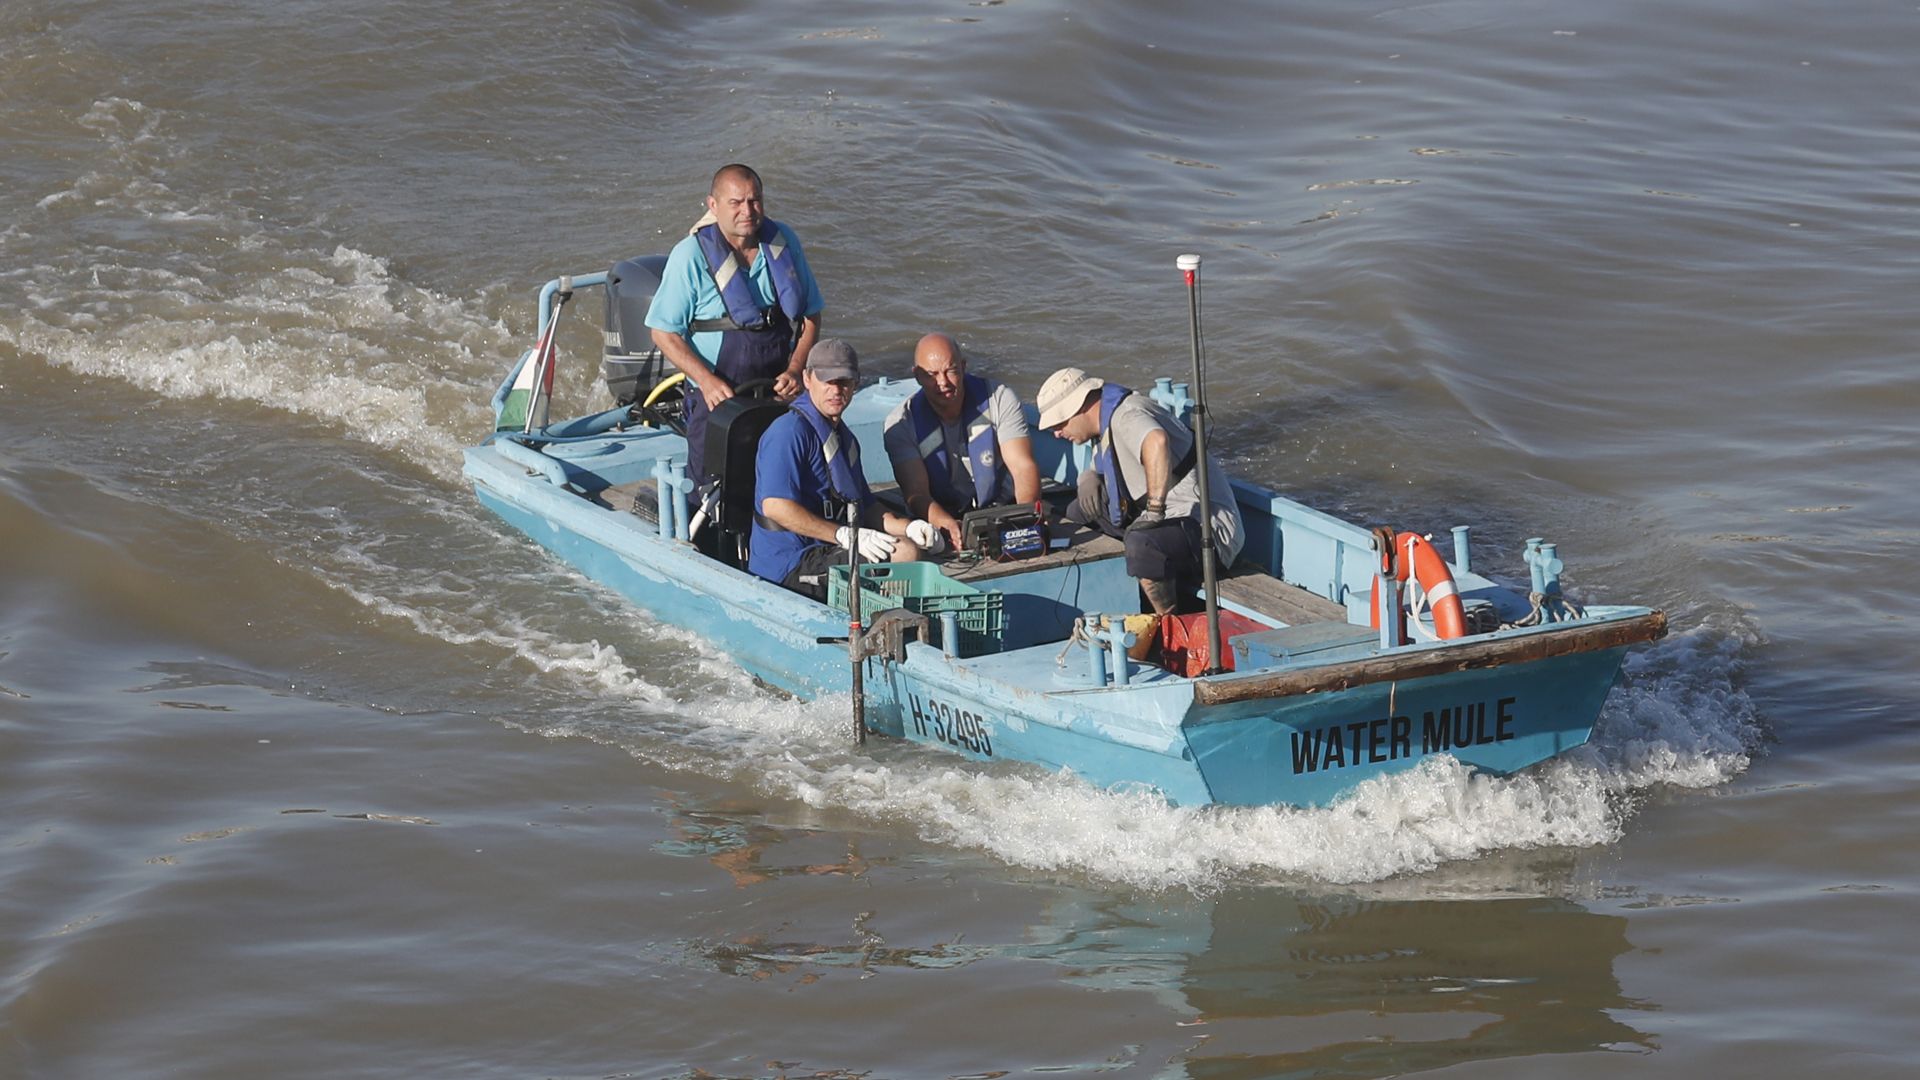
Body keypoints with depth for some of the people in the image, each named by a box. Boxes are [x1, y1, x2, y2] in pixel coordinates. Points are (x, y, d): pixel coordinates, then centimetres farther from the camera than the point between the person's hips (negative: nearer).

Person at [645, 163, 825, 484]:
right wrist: (707, 381, -19)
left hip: (778, 392, 3)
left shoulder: (784, 243, 1)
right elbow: (663, 331, -8)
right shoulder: (690, 256, -10)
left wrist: (794, 370, -6)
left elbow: (810, 315, 9)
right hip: (716, 397, -3)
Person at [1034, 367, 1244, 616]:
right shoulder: (1110, 419, 15)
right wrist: (1089, 477, 9)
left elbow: (1156, 442, -43)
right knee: (1080, 512, 15)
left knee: (1141, 543, -40)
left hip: (1209, 526, -11)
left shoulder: (1126, 415, -18)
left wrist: (1154, 511, -38)